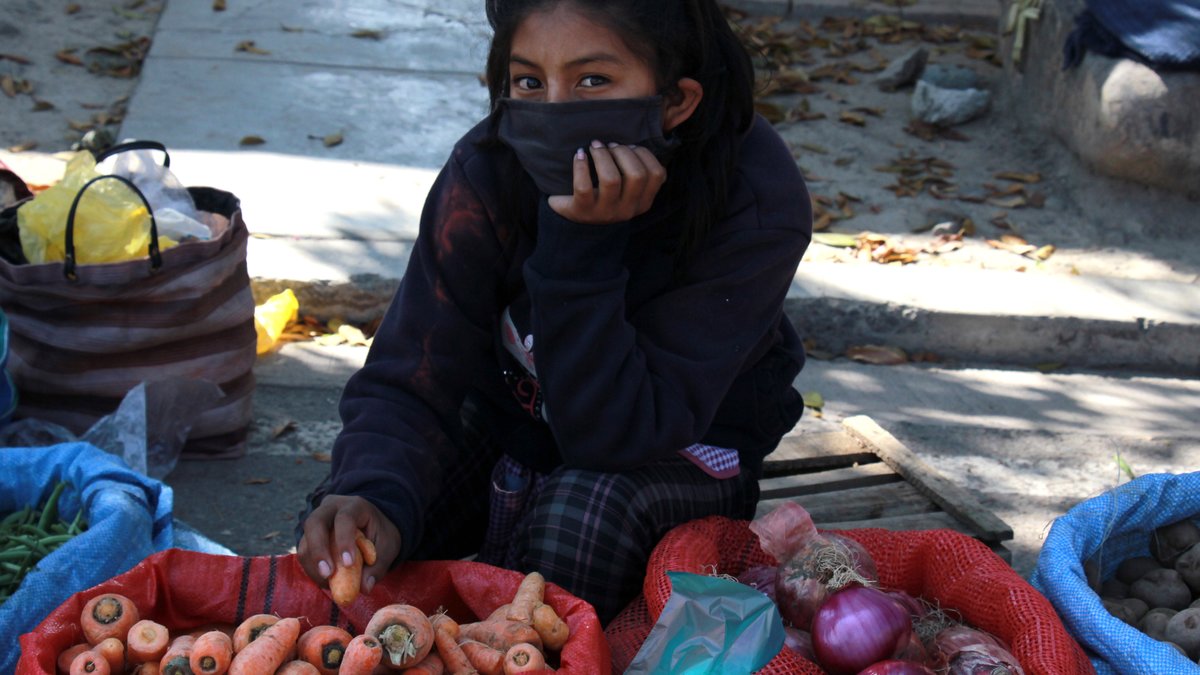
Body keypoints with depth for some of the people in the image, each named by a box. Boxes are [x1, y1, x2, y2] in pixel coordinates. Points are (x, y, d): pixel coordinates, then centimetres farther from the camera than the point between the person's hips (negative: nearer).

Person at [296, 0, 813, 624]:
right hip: (515, 414, 3)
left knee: (581, 516, -35)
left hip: (685, 449, -2)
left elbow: (617, 436, -33)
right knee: (341, 534, -19)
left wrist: (586, 247, -42)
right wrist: (376, 495, -45)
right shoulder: (487, 172, -22)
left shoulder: (756, 206, -31)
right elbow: (408, 381, -23)